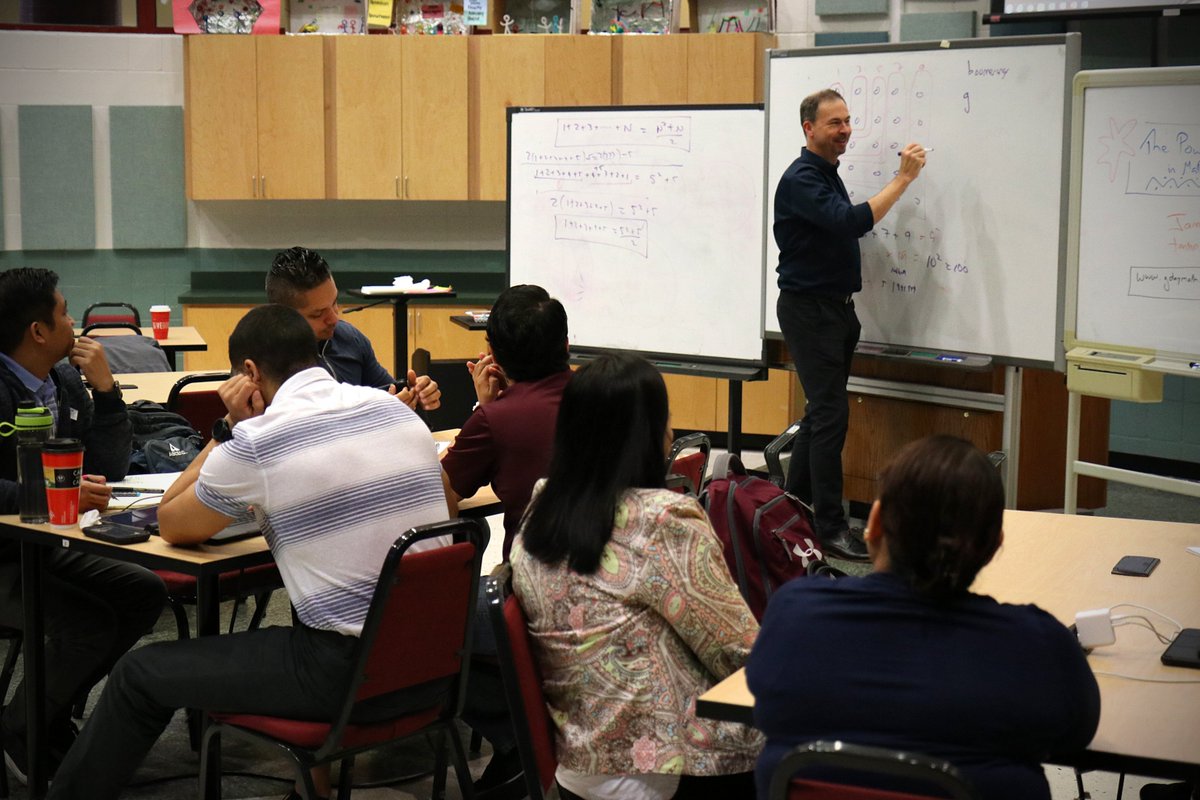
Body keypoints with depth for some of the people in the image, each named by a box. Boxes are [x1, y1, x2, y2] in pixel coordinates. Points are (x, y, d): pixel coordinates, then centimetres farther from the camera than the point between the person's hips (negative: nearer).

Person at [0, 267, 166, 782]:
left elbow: (109, 470, 5)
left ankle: (50, 711, 9)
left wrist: (105, 388, -5)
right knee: (91, 622, -25)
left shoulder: (67, 382, 6)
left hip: (43, 549, 8)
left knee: (145, 592, -7)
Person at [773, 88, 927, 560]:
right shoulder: (801, 179, -16)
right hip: (808, 308, -10)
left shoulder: (828, 175, 16)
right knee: (831, 413, -12)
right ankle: (829, 526, -8)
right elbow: (852, 222, -29)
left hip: (835, 307, 10)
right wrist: (904, 178, -25)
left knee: (822, 410, 13)